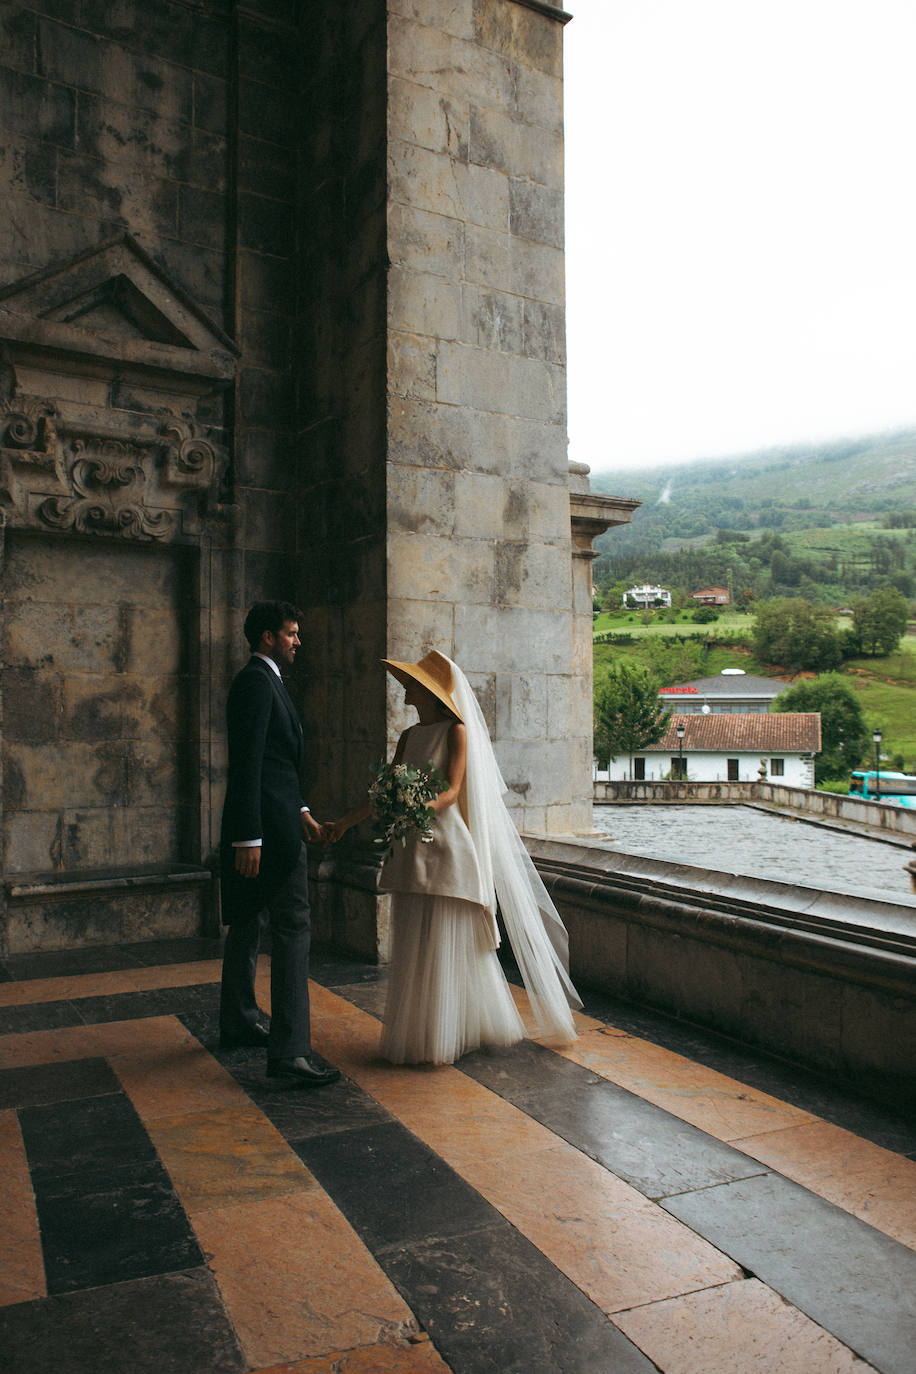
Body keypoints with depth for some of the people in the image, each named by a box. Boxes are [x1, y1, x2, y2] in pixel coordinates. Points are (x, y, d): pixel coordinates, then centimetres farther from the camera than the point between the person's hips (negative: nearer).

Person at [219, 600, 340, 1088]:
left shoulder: (260, 681, 19)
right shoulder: (257, 682, -13)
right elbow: (247, 764, -21)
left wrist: (301, 811, 19)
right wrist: (250, 838, -24)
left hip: (260, 825, 11)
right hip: (268, 825, -11)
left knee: (247, 924, 18)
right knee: (292, 928, -11)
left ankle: (239, 1022, 31)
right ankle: (289, 1051, -10)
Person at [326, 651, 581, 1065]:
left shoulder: (457, 730, -5)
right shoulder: (409, 737, 14)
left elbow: (453, 790, -14)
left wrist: (426, 807, -34)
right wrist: (343, 822, 11)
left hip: (447, 848, -7)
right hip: (411, 851, 7)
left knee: (446, 945, 0)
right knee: (413, 945, 10)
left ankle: (444, 1038, 12)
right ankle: (416, 1032, 21)